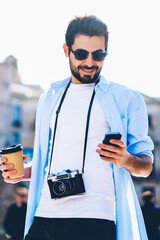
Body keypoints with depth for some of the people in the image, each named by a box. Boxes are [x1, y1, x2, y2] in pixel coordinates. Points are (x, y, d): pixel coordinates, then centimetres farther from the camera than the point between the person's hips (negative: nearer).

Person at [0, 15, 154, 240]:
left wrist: (126, 160, -16)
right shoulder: (49, 99, 20)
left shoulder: (127, 99, 6)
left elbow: (146, 166, 5)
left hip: (94, 221, -4)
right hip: (45, 215, 4)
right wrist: (22, 172, 8)